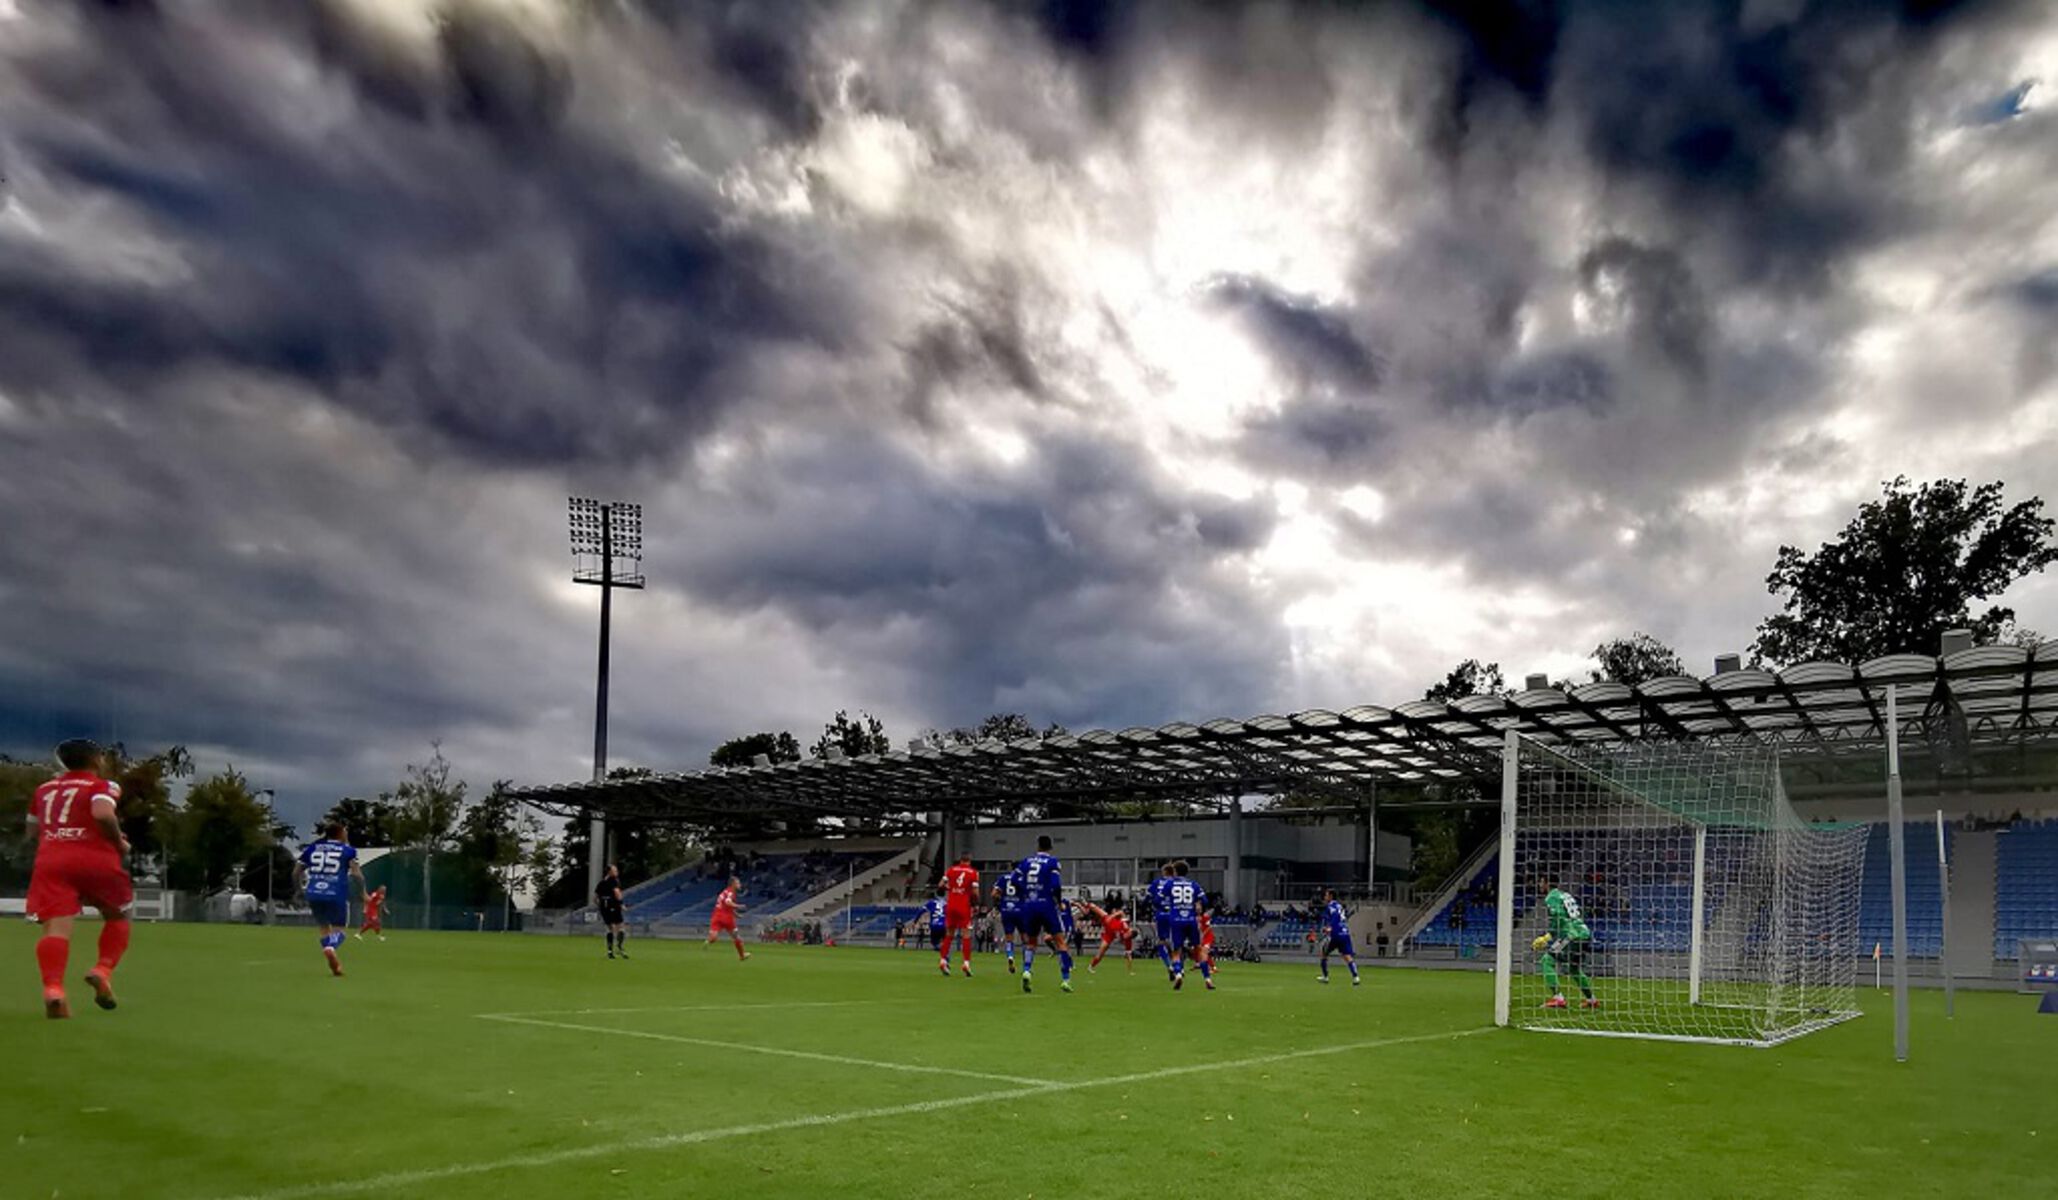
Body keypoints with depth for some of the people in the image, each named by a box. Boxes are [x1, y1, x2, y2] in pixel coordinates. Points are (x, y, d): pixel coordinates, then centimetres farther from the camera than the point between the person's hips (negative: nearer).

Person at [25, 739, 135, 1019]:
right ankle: (103, 970, -1)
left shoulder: (44, 789, 23)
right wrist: (120, 843, -2)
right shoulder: (102, 786, 5)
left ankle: (53, 989, -31)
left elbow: (32, 830, 30)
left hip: (49, 860, 3)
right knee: (118, 915, 18)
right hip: (95, 859, -3)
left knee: (56, 927, -10)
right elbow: (103, 813, -15)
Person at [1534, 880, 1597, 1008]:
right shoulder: (1565, 895, 22)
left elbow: (1559, 918, -16)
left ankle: (1558, 998, -17)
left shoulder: (1551, 897, -3)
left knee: (1547, 961, -7)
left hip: (1573, 936, -9)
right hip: (1585, 933, 9)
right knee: (1574, 968, 27)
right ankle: (1591, 1000, 35)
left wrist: (1547, 937, -11)